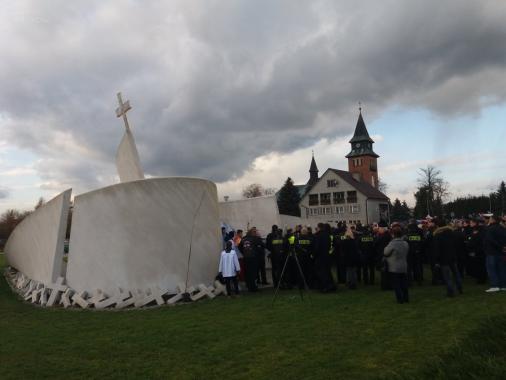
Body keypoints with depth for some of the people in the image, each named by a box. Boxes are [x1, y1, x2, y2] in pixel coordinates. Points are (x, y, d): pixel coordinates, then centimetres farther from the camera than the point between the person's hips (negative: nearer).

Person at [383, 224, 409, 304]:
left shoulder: (392, 243, -20)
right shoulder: (405, 243, 0)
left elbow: (385, 253, -11)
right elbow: (407, 253, 11)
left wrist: (386, 247, 7)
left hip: (394, 268, -6)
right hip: (404, 267, 6)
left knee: (396, 284, 3)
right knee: (404, 283, 15)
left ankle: (400, 299, 5)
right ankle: (406, 298, 20)